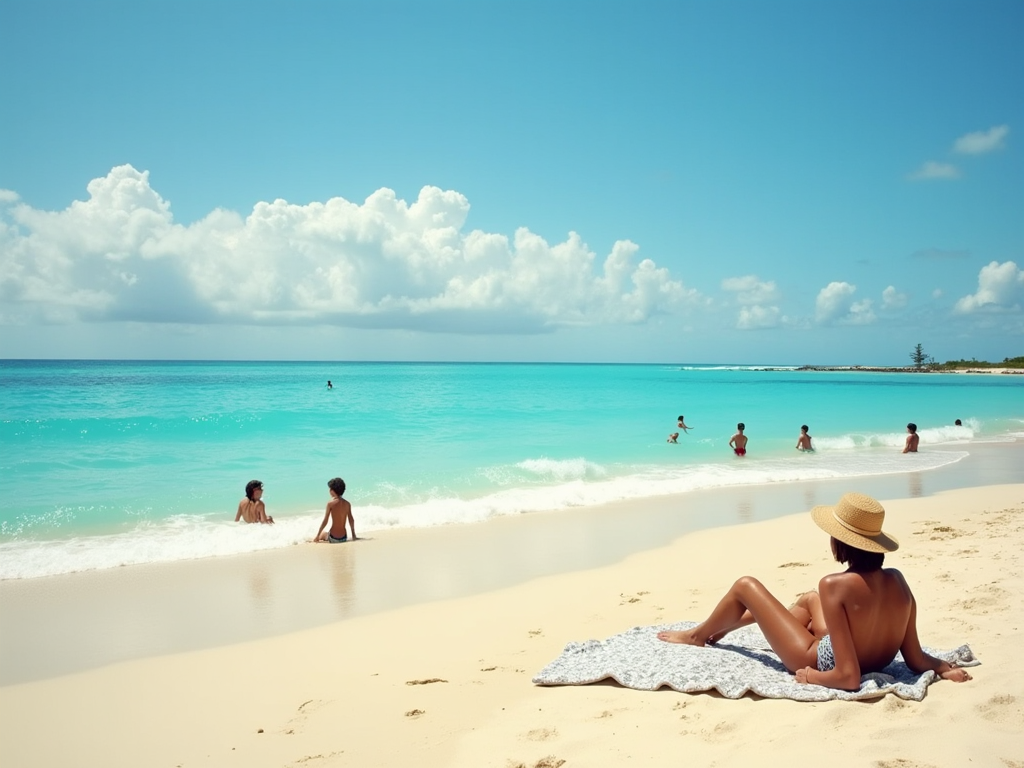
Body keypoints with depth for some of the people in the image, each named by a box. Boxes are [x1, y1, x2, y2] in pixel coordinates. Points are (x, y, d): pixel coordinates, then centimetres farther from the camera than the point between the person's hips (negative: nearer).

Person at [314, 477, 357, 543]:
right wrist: (353, 535, 20)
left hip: (333, 538, -5)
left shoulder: (330, 503, -12)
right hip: (344, 538, 5)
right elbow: (351, 521, 8)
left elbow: (325, 521, -12)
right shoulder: (347, 504, 1)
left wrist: (317, 536, -4)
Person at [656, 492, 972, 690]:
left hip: (822, 664, -7)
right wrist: (946, 668, 5)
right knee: (809, 599, 32)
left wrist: (812, 677, -14)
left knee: (745, 586, 8)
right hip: (876, 663, 7)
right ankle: (726, 627, 52)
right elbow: (916, 659, -8)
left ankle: (697, 635, 39)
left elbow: (848, 677, -30)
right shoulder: (897, 581, -12)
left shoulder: (835, 585, -30)